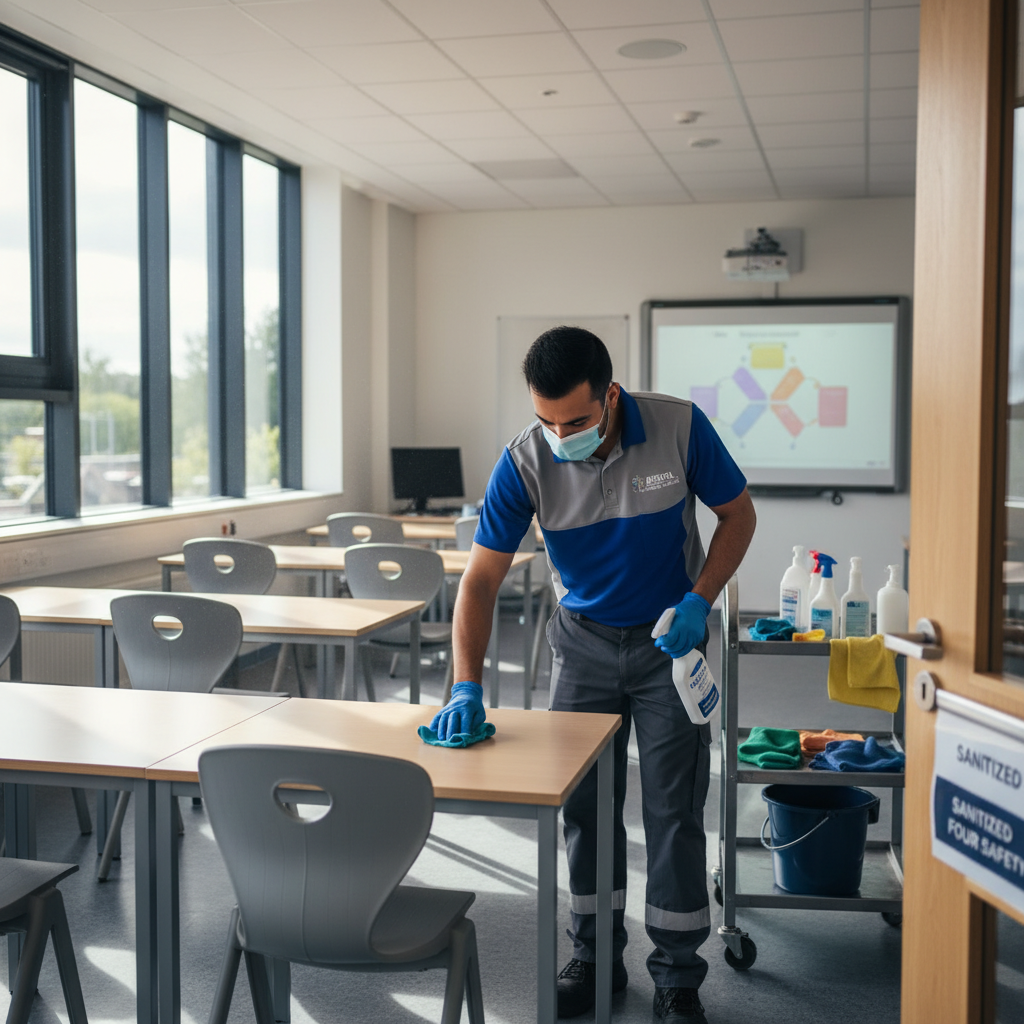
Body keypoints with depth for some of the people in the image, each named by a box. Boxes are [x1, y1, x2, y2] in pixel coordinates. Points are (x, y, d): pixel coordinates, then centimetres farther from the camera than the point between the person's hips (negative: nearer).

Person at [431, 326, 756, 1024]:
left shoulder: (679, 427, -20)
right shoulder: (525, 461, -18)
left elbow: (738, 512, -5)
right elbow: (482, 578, -15)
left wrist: (699, 602, -18)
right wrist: (467, 690, -23)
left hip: (670, 638, -1)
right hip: (583, 640, 2)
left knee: (674, 808, -1)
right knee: (585, 803, 7)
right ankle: (595, 957, 25)